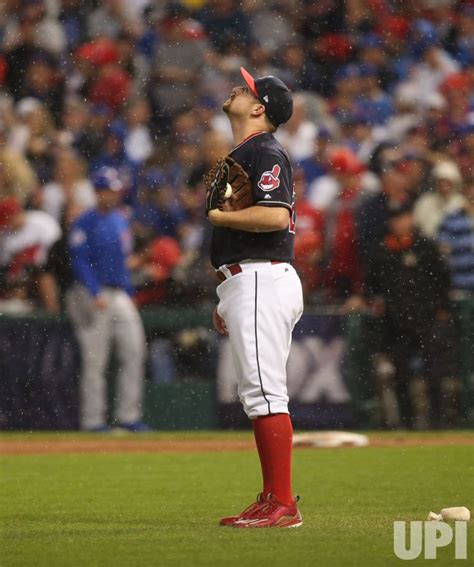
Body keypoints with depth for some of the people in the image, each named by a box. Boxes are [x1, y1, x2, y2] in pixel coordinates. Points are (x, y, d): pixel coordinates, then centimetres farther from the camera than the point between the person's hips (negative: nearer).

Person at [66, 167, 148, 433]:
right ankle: (93, 419, 1)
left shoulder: (121, 221, 15)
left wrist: (128, 295, 15)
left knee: (135, 349, -2)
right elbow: (79, 261, -13)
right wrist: (96, 294, -21)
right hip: (93, 296, -7)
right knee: (95, 360, -4)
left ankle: (129, 415, 3)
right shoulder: (84, 223, -7)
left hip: (120, 295, 7)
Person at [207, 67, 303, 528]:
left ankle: (282, 505, -16)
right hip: (246, 283, 11)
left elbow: (276, 216, -25)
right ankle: (272, 500, 15)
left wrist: (215, 215, -13)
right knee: (259, 393, 11)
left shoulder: (265, 153, -10)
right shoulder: (242, 155, 22)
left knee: (264, 392, -14)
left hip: (262, 281, -11)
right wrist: (227, 300, 23)